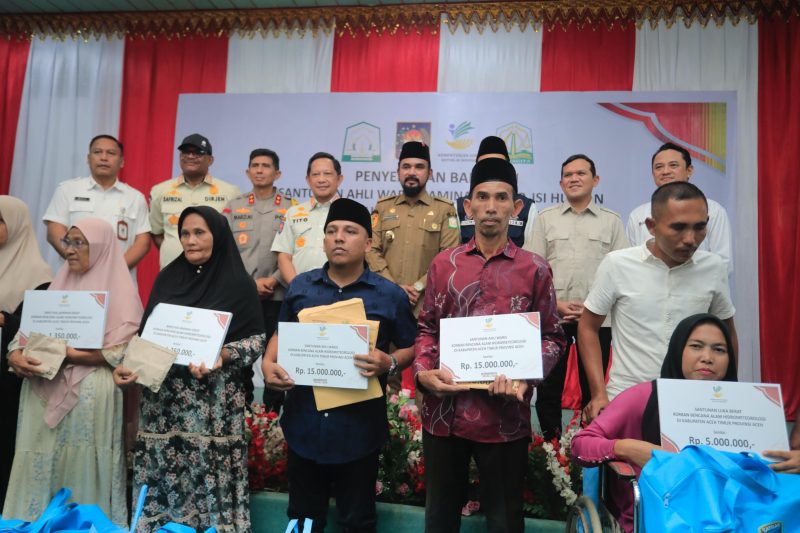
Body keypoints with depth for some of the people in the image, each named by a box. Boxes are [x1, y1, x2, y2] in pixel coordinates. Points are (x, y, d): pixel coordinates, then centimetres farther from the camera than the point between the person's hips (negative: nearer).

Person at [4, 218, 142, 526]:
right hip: (42, 391, 6)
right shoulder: (59, 286, 17)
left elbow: (121, 352, -12)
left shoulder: (120, 292, -2)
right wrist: (16, 356, -8)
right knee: (38, 465, 4)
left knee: (80, 469, -4)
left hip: (89, 394, -5)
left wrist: (66, 355, -18)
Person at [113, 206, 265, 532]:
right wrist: (127, 366, -3)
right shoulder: (167, 278, 10)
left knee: (208, 477, -2)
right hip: (162, 397, 4)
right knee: (160, 478, 7)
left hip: (212, 403, -4)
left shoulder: (239, 283, -3)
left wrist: (223, 355, -20)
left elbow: (256, 339, -4)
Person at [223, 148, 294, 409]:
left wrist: (273, 280, -12)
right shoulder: (233, 206, 9)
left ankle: (272, 414, 15)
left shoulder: (290, 208, 5)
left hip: (276, 295, -1)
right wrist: (250, 283, -8)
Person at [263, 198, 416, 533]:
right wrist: (268, 363, -6)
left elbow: (411, 348, 1)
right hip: (304, 423, 3)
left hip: (359, 426, -2)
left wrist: (389, 363, -19)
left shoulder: (389, 295, -5)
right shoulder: (300, 286, 3)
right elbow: (281, 335, 14)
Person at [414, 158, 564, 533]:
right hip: (444, 409, 2)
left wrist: (525, 376, -15)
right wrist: (424, 372, -8)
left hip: (505, 414, -2)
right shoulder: (443, 264, 6)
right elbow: (426, 327, 10)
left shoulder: (534, 269, -1)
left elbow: (552, 337, 2)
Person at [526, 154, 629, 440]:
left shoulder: (611, 221, 9)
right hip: (551, 317, 0)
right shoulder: (545, 219, 10)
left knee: (593, 389, 7)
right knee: (548, 387, 4)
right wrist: (556, 303, -7)